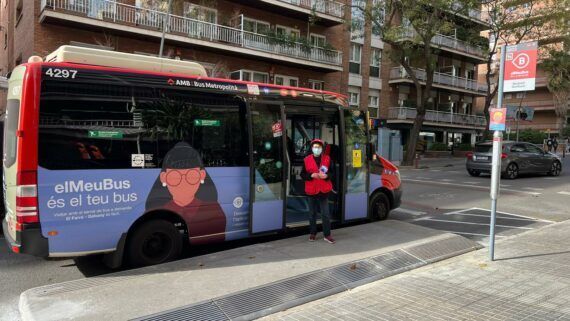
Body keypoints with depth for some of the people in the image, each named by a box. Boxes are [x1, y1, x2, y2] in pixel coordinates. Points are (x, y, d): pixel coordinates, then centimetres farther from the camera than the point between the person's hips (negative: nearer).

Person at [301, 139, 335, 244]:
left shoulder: (327, 158, 1)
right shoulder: (307, 159, 0)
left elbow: (332, 172, 3)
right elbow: (303, 174, -1)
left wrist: (326, 175, -18)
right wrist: (312, 175, -18)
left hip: (324, 190, 0)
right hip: (311, 190, 1)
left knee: (325, 214, 0)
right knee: (312, 213, 13)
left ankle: (327, 235, 9)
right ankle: (313, 233, 25)